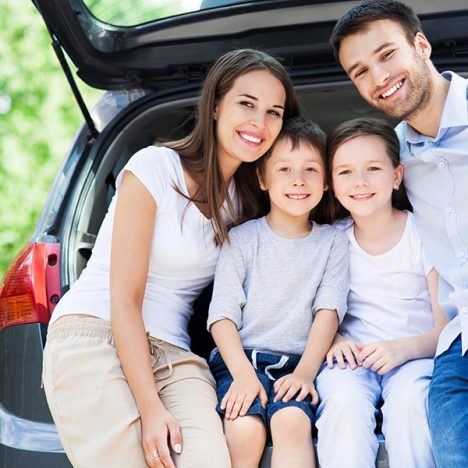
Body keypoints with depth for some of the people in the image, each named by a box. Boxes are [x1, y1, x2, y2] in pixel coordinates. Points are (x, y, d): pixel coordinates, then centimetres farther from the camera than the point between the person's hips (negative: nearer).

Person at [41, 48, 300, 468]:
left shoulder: (247, 198, 11)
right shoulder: (155, 167, -7)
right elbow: (124, 298, -11)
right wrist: (151, 407, -17)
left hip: (172, 354, 4)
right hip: (94, 335, -4)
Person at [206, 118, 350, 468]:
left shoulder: (333, 242, 11)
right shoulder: (241, 239, 7)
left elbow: (328, 311, 1)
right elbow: (223, 314, 0)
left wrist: (305, 372, -14)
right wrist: (243, 374, -15)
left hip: (298, 363, 1)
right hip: (239, 358, 0)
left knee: (293, 420, -31)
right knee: (245, 431, -29)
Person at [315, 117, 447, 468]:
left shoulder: (424, 235, -3)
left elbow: (447, 329, -4)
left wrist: (403, 349, -23)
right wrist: (334, 340, -10)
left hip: (415, 356, -1)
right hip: (351, 355, 2)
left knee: (409, 399, -33)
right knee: (344, 399, -31)